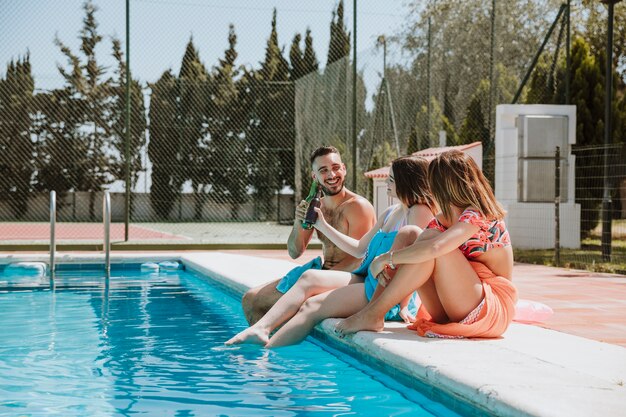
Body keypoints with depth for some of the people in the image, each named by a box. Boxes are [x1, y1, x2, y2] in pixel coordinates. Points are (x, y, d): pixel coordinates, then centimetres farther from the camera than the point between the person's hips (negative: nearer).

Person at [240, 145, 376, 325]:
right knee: (250, 299, 5)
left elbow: (357, 259, -17)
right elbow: (295, 253, 7)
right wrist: (298, 223, -12)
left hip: (349, 277, -7)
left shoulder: (358, 206, -13)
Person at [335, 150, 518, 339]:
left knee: (431, 247, -25)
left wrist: (386, 258, -22)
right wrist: (390, 265, -17)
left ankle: (372, 316, -20)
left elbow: (434, 248, -31)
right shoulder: (444, 218, 12)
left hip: (492, 308, -8)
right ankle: (371, 312, -15)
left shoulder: (477, 215, -15)